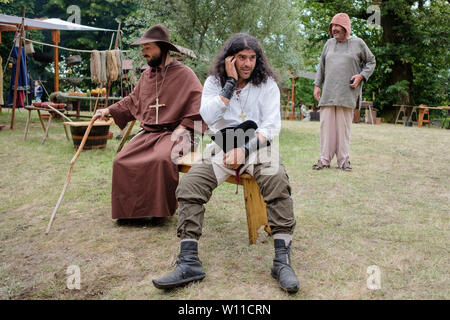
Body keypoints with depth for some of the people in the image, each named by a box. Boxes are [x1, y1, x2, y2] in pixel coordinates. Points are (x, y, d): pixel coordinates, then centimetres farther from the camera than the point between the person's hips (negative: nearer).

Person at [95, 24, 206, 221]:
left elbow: (199, 106, -6)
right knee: (122, 161, -15)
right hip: (147, 133, 6)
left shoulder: (184, 74, -2)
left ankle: (161, 209, -16)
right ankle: (129, 209, -3)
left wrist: (182, 127, -12)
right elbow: (132, 101, 28)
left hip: (172, 133, -6)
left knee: (161, 159, -35)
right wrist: (109, 111, 19)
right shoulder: (147, 75, 17)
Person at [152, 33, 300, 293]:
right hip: (222, 147, 2)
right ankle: (189, 263, -23)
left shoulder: (267, 84, 3)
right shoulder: (214, 82, 6)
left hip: (258, 146, -1)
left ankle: (282, 260, -28)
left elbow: (272, 126, -5)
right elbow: (208, 116, -12)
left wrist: (245, 149, -19)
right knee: (189, 186, -23)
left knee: (278, 181, -33)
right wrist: (231, 83, -12)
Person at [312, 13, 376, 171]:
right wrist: (317, 85, 11)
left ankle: (344, 160, 4)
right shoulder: (329, 43, 16)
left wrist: (361, 76, -3)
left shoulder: (358, 43, 7)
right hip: (328, 93, 3)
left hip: (347, 93, -3)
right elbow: (321, 66, 20)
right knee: (326, 124, -2)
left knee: (344, 125, -3)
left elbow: (371, 61, 14)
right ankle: (325, 159, 2)